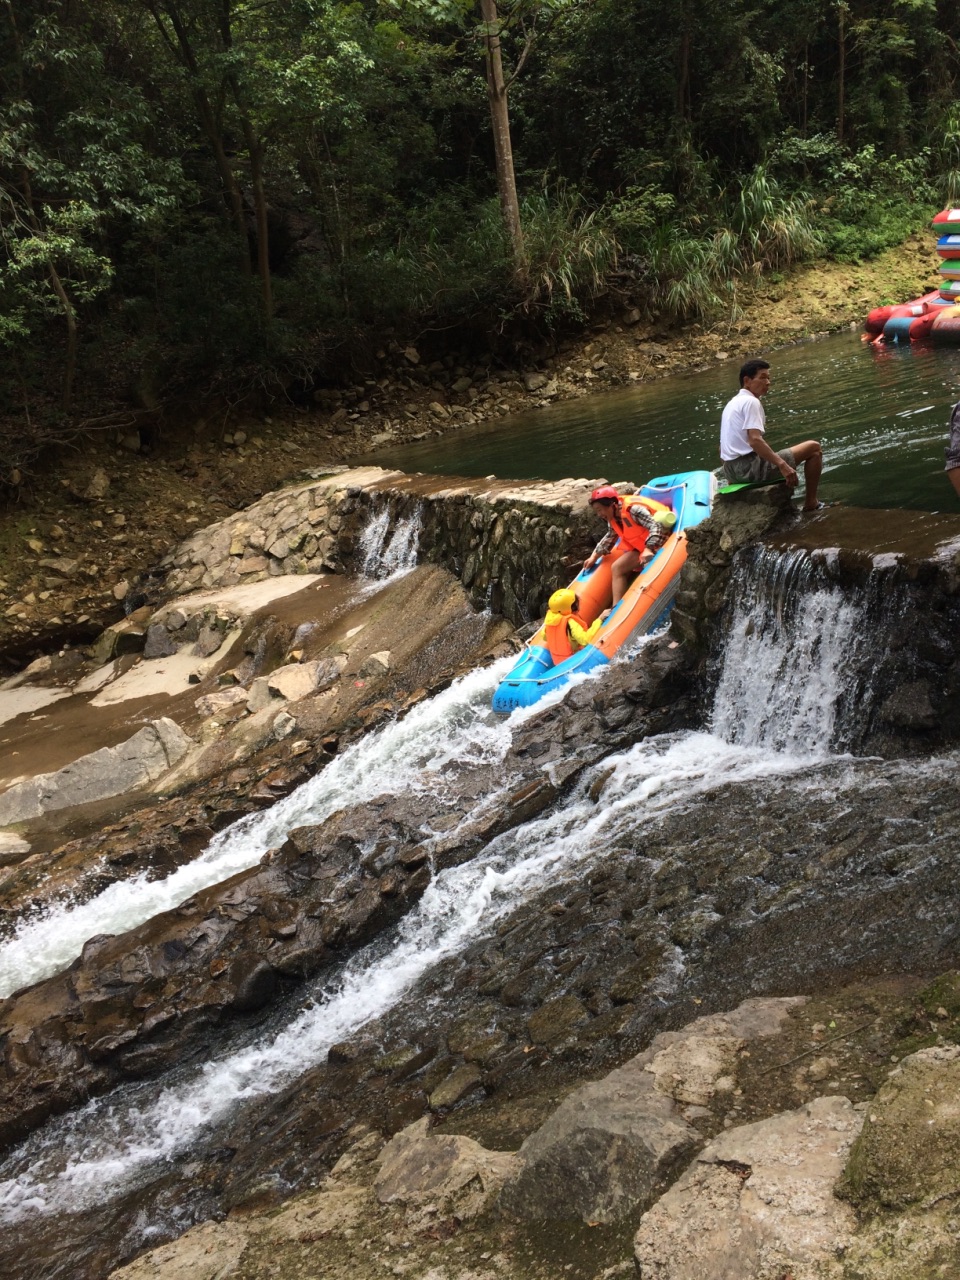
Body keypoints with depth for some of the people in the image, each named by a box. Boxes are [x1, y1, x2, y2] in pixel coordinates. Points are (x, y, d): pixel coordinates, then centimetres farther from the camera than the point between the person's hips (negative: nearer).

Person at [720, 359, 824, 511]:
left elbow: (724, 447, 19)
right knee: (814, 447, -2)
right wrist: (783, 465, -28)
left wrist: (733, 476, 29)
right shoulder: (751, 402, -11)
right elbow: (755, 441, -25)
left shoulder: (731, 404, 17)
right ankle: (811, 503, 4)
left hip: (732, 470, 10)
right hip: (751, 467, -10)